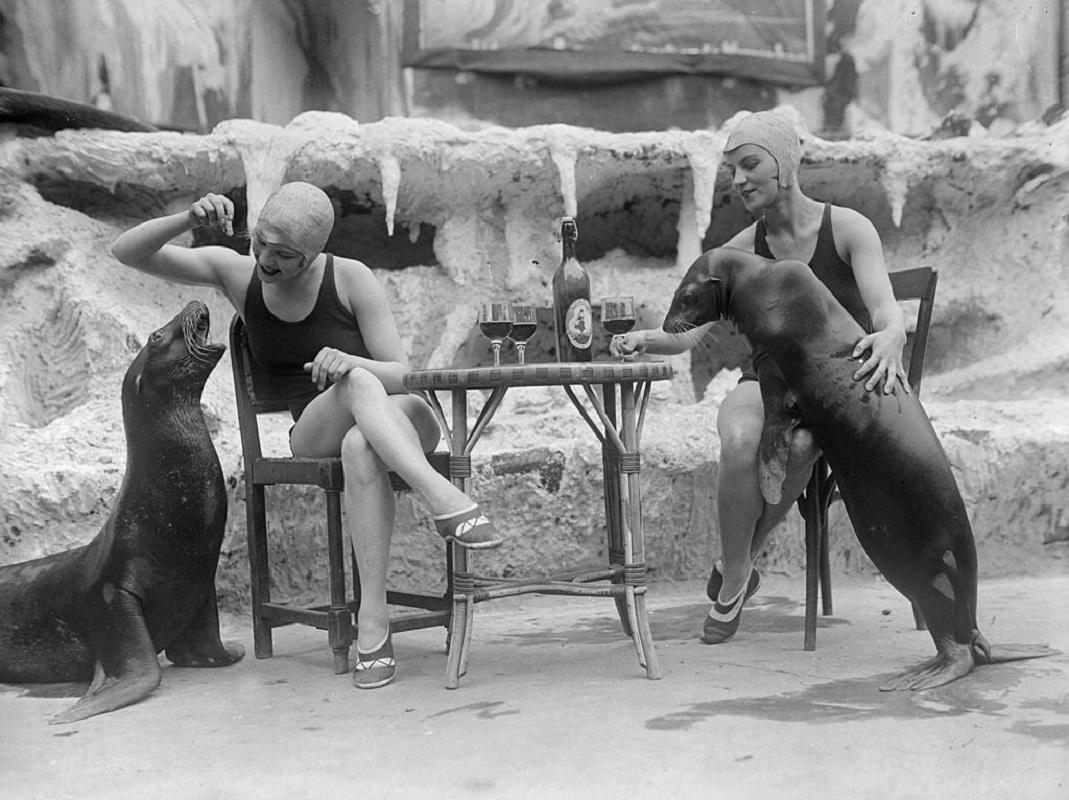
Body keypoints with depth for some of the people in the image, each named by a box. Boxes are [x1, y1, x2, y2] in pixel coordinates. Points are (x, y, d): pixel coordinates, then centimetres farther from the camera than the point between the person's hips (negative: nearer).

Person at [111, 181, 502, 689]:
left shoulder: (351, 278, -11)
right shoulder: (236, 273, -2)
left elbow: (403, 375, -10)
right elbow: (126, 252, -5)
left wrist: (349, 361, -33)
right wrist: (189, 220, -24)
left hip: (398, 420, -1)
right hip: (315, 434, 1)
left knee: (360, 446, -40)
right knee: (358, 385, -36)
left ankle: (372, 618, -47)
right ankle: (446, 499, -53)